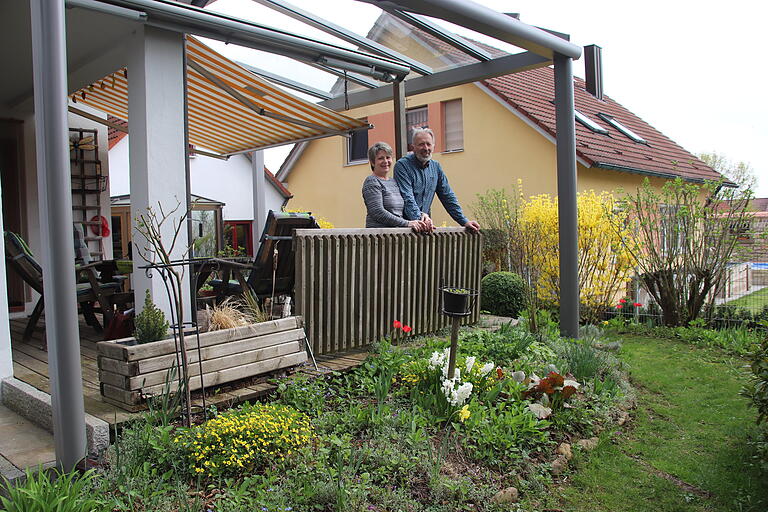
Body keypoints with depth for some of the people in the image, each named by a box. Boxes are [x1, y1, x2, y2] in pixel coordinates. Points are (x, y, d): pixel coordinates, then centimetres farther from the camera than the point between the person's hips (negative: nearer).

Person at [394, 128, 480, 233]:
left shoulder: (436, 167, 13)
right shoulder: (402, 165, -6)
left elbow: (448, 197, 16)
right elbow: (407, 197, -17)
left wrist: (464, 221, 9)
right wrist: (420, 217, -32)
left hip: (426, 224, 5)